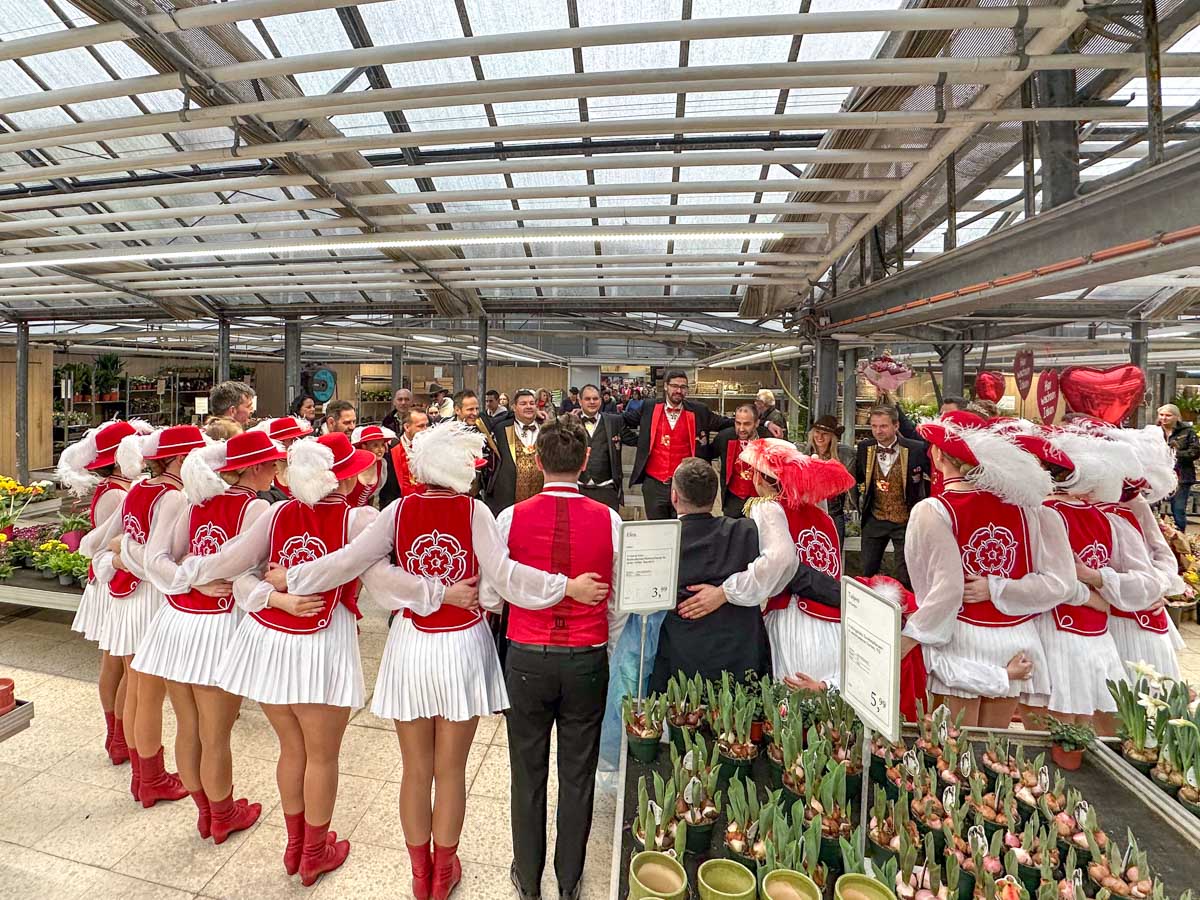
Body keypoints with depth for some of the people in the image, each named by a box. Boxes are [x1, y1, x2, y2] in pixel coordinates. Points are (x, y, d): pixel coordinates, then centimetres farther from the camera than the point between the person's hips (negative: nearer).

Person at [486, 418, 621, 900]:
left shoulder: (511, 518, -10)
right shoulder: (609, 520, -9)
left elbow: (488, 597, -4)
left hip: (527, 659, 0)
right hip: (587, 660, 1)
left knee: (529, 772, 18)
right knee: (578, 774, 18)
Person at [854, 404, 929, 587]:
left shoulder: (916, 449, -14)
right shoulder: (864, 448, -3)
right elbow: (856, 478, 13)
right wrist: (861, 503, 9)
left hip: (906, 521, -3)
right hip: (874, 520, 3)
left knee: (905, 578, 7)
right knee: (867, 573, 11)